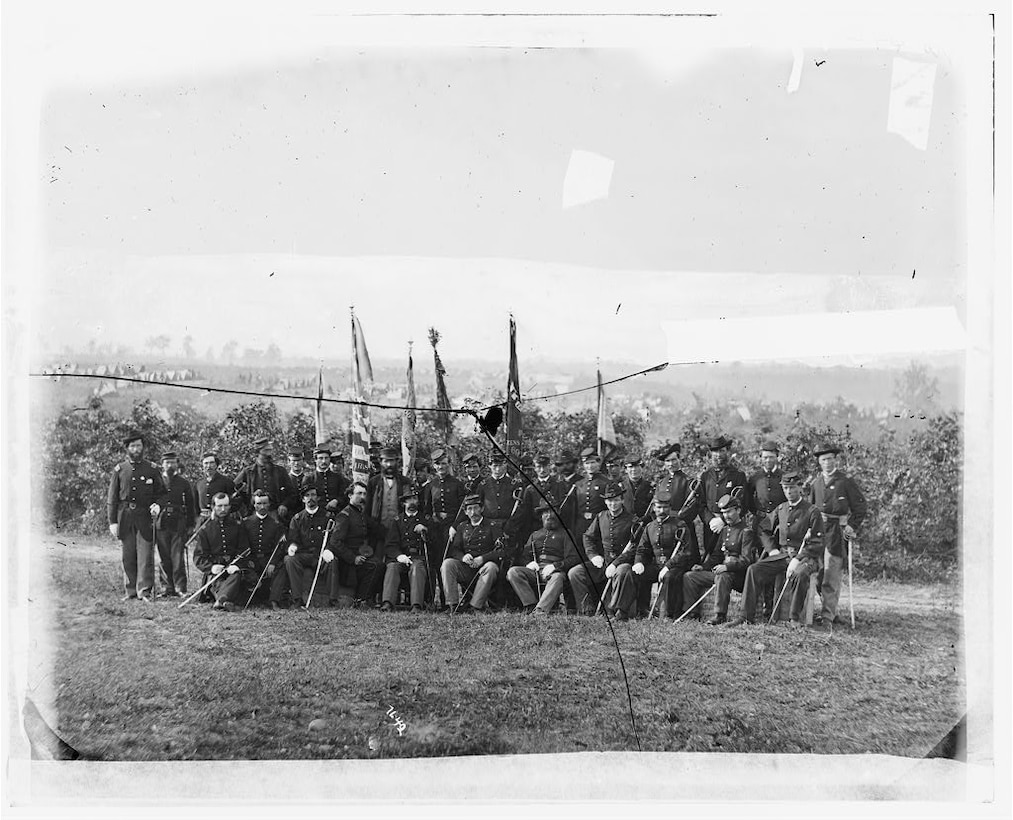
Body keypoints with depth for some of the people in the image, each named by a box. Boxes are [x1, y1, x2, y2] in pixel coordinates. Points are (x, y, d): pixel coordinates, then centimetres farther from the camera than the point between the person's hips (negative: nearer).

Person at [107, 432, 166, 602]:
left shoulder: (152, 469, 7)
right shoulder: (119, 470, 8)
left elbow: (161, 492, 12)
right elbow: (112, 498, 7)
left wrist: (157, 505, -10)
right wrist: (112, 522, 1)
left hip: (145, 517, -1)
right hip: (125, 516, 1)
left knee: (145, 554, -7)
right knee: (127, 556, 4)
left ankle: (144, 591, -5)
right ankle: (130, 591, 12)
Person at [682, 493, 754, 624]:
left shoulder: (746, 532, -7)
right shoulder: (725, 530, 18)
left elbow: (746, 560, -17)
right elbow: (716, 555, 21)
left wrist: (727, 566, -31)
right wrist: (703, 566, 4)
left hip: (738, 574, -8)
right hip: (721, 570, 8)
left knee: (722, 578, -40)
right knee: (689, 577, 1)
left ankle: (720, 615, -35)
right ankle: (694, 613, -1)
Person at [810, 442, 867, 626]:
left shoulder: (845, 480, -2)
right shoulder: (816, 483, 14)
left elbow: (861, 506, -1)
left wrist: (852, 527, -10)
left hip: (838, 532, -6)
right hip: (818, 531, 6)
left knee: (831, 575, -10)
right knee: (819, 574, 7)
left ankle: (827, 615, -10)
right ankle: (831, 612, 18)